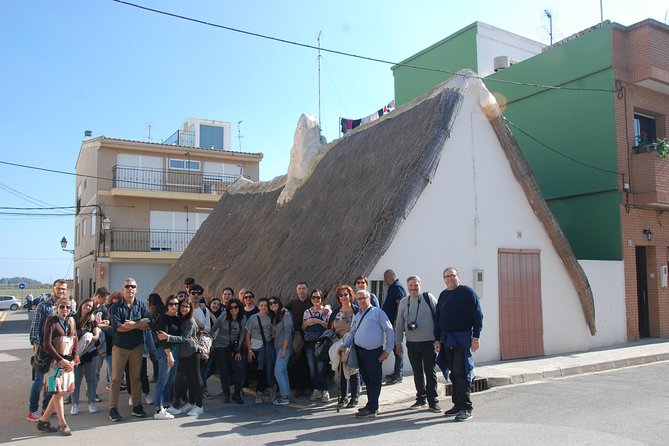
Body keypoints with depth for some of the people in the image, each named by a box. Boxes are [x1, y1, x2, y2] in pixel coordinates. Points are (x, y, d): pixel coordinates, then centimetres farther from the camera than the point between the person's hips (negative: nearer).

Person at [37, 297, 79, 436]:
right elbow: (47, 344, -12)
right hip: (55, 361, -6)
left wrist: (73, 360, -3)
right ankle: (62, 424, 8)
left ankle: (43, 421, 20)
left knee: (62, 392, 7)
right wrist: (61, 360, -15)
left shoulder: (71, 321, 10)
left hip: (69, 361, 6)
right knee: (58, 392, -2)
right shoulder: (51, 321, -7)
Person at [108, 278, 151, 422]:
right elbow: (117, 327, -16)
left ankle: (137, 406, 17)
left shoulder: (141, 305, 5)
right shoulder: (116, 307, -2)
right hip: (120, 346, -2)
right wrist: (139, 324, -15)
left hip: (137, 346, 2)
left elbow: (148, 325, -7)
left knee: (136, 377, 9)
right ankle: (113, 408, 6)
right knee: (116, 378, 0)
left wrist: (133, 324, -19)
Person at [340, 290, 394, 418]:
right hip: (360, 350, 7)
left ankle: (371, 409, 4)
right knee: (366, 379, 13)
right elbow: (352, 333, 19)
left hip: (374, 352, -7)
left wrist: (388, 350, -10)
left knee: (374, 380, -1)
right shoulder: (357, 316, 15)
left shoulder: (377, 312, -5)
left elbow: (389, 330, -7)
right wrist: (344, 345, 4)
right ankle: (372, 405, 24)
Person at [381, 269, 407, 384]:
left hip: (395, 324, -10)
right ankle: (398, 372, 21)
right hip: (392, 323, 10)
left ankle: (398, 374, 0)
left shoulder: (397, 287, -13)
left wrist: (396, 322, -23)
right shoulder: (393, 288, 18)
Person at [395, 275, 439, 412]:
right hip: (411, 343, 4)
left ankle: (433, 401, 8)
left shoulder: (429, 298, -2)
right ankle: (421, 399, 23)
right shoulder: (403, 302, 9)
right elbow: (399, 324, 13)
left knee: (430, 372, -1)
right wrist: (398, 342, 11)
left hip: (428, 342, -4)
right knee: (417, 372, 11)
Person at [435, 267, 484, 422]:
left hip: (463, 337, -6)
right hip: (446, 339, 6)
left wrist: (476, 337, -12)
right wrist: (437, 339, 13)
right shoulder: (443, 295, 15)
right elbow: (438, 318, 18)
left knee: (462, 373, -7)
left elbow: (478, 315, -7)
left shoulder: (467, 292, -3)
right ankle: (457, 404, 18)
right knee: (454, 374, 10)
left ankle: (466, 408, -2)